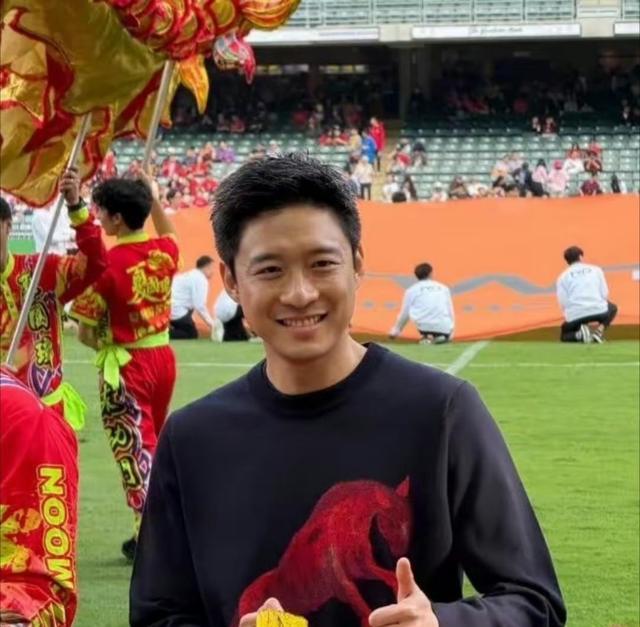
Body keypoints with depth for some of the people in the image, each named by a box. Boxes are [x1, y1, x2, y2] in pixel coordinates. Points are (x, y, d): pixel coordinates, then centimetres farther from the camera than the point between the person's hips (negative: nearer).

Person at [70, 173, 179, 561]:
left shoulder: (108, 264, -18)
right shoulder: (165, 251, -1)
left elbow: (86, 333, -13)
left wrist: (110, 346, 6)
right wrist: (154, 198, 35)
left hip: (126, 366, -6)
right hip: (163, 355, 6)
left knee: (135, 450, 0)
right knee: (152, 444, 20)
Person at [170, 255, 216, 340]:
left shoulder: (191, 275, 21)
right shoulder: (201, 279, -10)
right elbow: (199, 306, -15)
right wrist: (211, 324, -7)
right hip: (176, 310, -9)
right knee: (192, 334, 0)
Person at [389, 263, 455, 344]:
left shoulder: (412, 290, 11)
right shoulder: (443, 288, 18)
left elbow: (404, 314, 16)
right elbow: (450, 311, 21)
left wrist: (395, 331, 31)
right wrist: (450, 333, 33)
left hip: (424, 325, -1)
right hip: (444, 327, 1)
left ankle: (427, 336, 5)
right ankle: (439, 336, -4)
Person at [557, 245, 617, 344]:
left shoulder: (563, 277, 12)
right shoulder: (596, 270, 15)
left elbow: (563, 303, 2)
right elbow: (605, 294, 9)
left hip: (575, 316, 0)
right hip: (598, 311, 0)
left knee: (564, 335, 30)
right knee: (612, 308, 36)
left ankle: (580, 334, -8)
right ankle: (600, 327, 3)